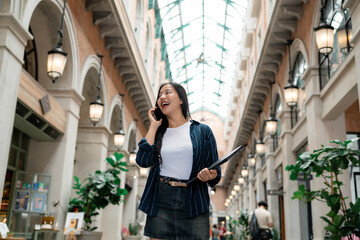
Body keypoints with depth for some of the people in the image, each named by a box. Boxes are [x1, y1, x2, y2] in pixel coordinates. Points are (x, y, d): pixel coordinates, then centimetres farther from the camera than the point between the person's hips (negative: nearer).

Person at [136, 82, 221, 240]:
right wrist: (154, 126, 2)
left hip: (193, 203, -1)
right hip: (160, 203, 2)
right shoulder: (157, 133, 13)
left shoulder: (202, 131, 7)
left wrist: (211, 175, -15)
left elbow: (215, 171, 8)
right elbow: (143, 161, -5)